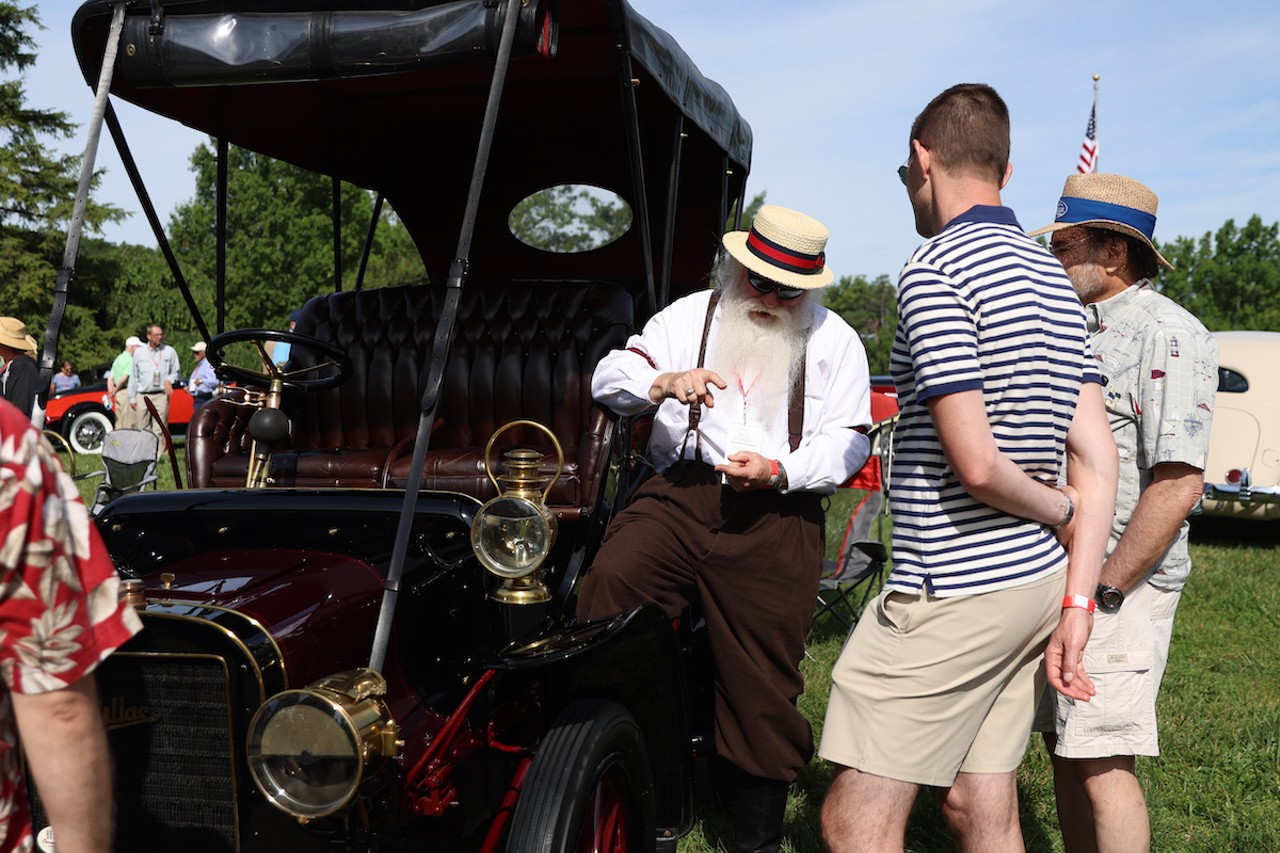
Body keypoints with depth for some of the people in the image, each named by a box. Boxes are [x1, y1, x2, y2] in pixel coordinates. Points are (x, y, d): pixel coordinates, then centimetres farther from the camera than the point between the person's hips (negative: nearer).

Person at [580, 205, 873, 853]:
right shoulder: (689, 315, 16)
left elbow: (848, 441, 6)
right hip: (677, 495, 1)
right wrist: (664, 382, -15)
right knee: (608, 581, -28)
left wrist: (778, 470, -13)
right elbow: (608, 378, 8)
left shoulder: (835, 341, 13)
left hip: (777, 515, -1)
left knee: (761, 679, 0)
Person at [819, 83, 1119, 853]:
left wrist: (1062, 512, -2)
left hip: (951, 590, -9)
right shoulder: (1054, 278, 13)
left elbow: (975, 463, -21)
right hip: (1036, 581, 9)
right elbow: (1097, 457, 9)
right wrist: (1077, 604, 7)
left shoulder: (935, 269, -14)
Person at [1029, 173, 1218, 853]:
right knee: (1066, 753, 14)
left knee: (1102, 762, -5)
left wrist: (1102, 591, -19)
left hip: (1121, 584, -8)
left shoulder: (1168, 335, -12)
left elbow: (1178, 484, -20)